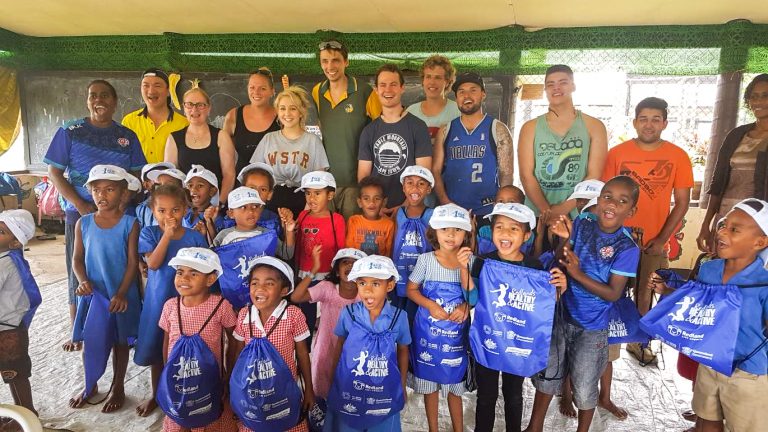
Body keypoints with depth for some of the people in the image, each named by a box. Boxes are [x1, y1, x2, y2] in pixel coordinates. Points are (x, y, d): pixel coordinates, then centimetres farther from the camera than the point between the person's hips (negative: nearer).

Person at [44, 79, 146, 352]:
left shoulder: (127, 136, 8)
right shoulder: (70, 132, 2)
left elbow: (137, 176, 9)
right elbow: (55, 172, -1)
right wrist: (81, 206, -13)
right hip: (80, 214, -1)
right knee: (79, 274, 7)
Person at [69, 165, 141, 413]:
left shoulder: (129, 224, -9)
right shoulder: (83, 223, 0)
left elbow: (133, 262, -10)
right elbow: (77, 258, 4)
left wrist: (121, 293, -18)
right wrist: (83, 281, -14)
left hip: (120, 295, -3)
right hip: (92, 293, 3)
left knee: (120, 341, 11)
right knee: (89, 340, 14)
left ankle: (118, 388, 30)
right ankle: (90, 386, 37)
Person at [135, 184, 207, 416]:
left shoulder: (195, 237, -6)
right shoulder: (149, 233, -5)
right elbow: (153, 263, -18)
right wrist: (167, 235, -22)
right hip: (158, 300, 1)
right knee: (156, 349, 16)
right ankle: (156, 394, 38)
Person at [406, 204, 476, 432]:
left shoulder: (470, 260, -6)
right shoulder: (426, 259, -9)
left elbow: (474, 296, -9)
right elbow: (411, 289, -1)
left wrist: (463, 267, -23)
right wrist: (430, 305, -17)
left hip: (457, 331, 1)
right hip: (428, 330, 0)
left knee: (454, 383, 14)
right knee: (429, 383, 14)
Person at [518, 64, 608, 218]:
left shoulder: (594, 126, 5)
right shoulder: (530, 128, 6)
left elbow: (594, 176, -3)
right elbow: (526, 175, -3)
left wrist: (564, 208, -14)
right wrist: (547, 211, -14)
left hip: (578, 216, 0)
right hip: (536, 216, 0)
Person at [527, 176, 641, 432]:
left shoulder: (627, 248, -18)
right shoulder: (582, 224, -8)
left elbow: (614, 294, -18)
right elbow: (559, 264, -4)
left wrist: (578, 274, -27)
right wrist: (564, 240, -23)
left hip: (592, 327, -3)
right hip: (561, 314, 4)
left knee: (584, 387, 15)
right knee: (547, 373, 19)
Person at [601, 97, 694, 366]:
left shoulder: (678, 156, -4)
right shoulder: (617, 153, -5)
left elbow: (682, 202, -2)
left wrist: (662, 238, -8)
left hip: (654, 241, 1)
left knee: (644, 294, 14)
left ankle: (638, 341, 32)